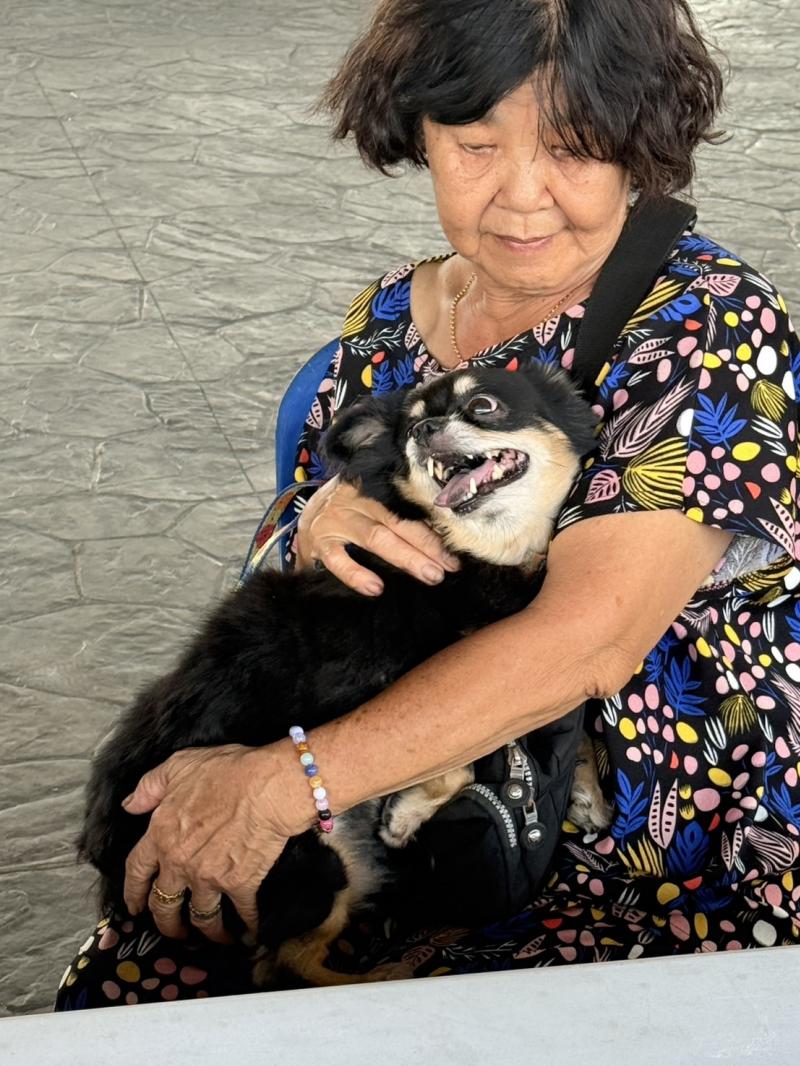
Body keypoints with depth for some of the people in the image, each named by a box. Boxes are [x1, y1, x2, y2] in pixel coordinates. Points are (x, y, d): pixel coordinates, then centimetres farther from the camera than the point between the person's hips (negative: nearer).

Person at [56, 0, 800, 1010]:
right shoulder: (387, 324, 4)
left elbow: (585, 641, -26)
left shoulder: (710, 328, -14)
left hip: (672, 884, -5)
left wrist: (282, 783, -30)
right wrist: (319, 536, -14)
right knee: (119, 983, -12)